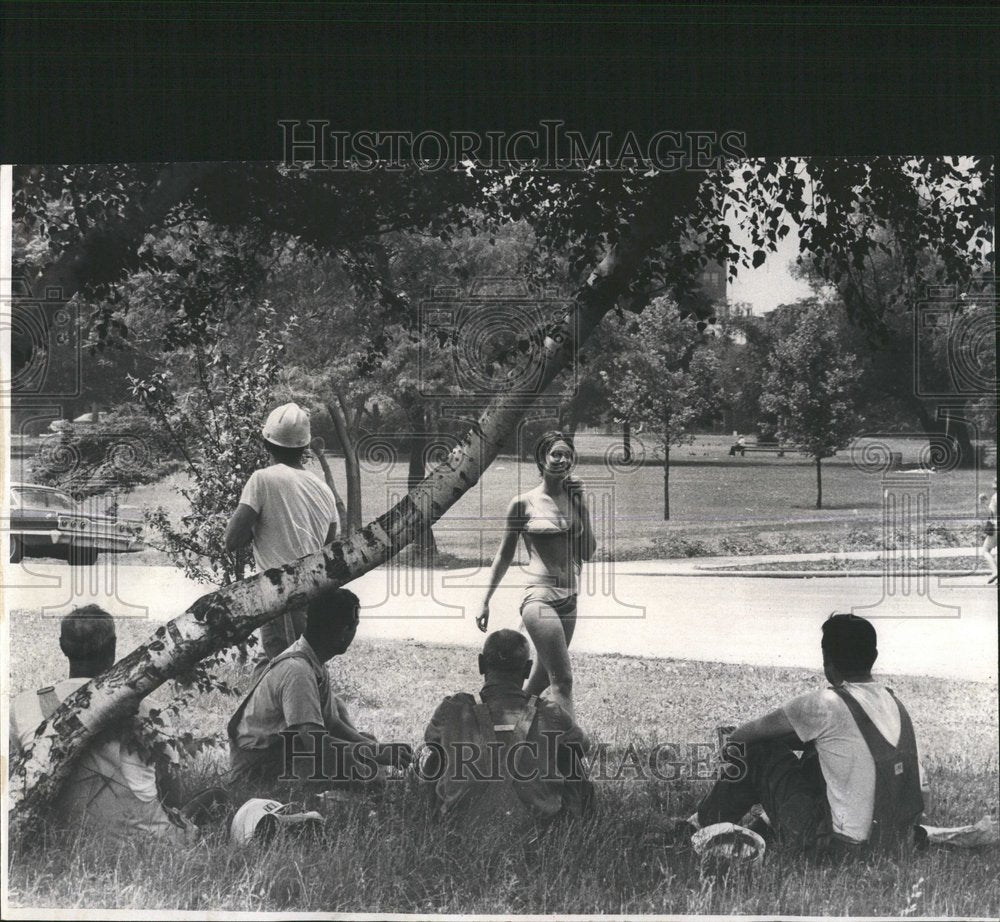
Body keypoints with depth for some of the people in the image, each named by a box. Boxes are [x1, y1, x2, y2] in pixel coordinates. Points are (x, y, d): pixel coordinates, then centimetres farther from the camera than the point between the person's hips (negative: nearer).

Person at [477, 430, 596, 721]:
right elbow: (504, 556, 6)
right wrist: (486, 601, 8)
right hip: (540, 597, -6)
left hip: (569, 598, 6)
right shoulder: (524, 503, -3)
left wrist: (581, 506, -2)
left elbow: (587, 553, 7)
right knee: (562, 680, -14)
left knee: (541, 680, 16)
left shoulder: (574, 499, 10)